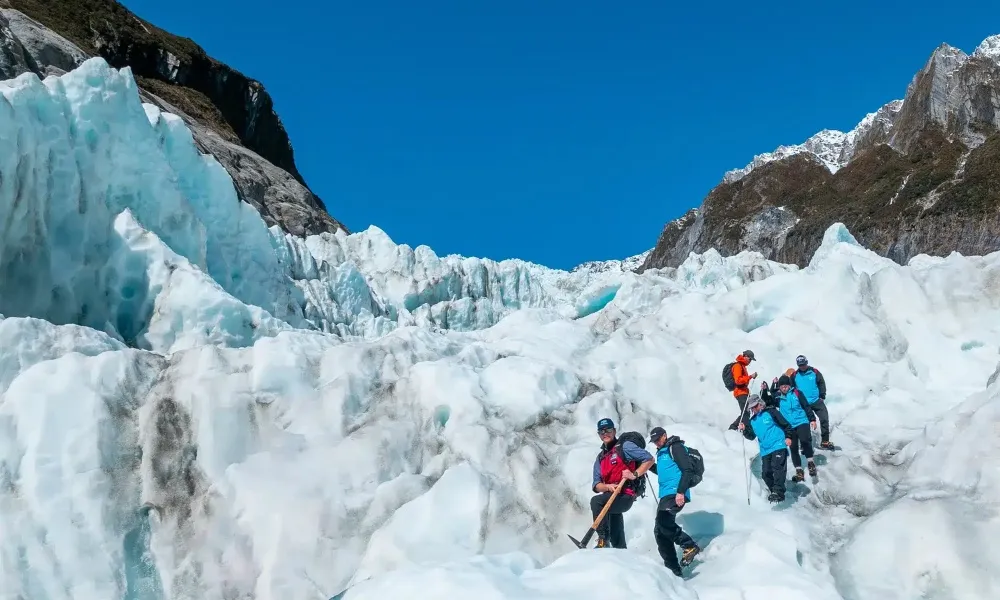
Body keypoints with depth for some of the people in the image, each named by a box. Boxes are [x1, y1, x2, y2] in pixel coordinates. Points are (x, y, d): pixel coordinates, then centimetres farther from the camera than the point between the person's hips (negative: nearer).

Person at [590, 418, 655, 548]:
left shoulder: (624, 446, 1)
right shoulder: (600, 458, 20)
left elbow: (649, 459, -5)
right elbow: (596, 485, 12)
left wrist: (635, 475, -17)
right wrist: (607, 487, -11)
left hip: (626, 495, -7)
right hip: (612, 497, 7)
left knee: (596, 501, -29)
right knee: (617, 540, 11)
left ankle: (603, 541, -25)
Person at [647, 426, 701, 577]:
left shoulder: (675, 447, -5)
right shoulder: (661, 452, 22)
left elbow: (687, 469, -14)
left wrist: (681, 491, -22)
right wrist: (650, 466, 21)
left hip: (676, 494, -10)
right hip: (666, 495, 10)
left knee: (663, 521, -27)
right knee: (659, 531, 4)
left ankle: (690, 546, -15)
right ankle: (672, 567, 7)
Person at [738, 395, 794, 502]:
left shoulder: (770, 412, -1)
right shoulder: (751, 420, 15)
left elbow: (785, 424, 1)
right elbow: (752, 436, 20)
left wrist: (788, 437, -8)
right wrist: (744, 430, 2)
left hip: (779, 446, -6)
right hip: (765, 451, 6)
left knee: (777, 468, -20)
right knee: (766, 473, 1)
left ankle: (778, 492, -25)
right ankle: (773, 490, 18)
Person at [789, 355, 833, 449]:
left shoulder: (814, 372, -4)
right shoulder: (794, 375, -3)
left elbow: (821, 383, 3)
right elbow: (791, 388, 6)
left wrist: (822, 396, -3)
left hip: (816, 401, 0)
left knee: (824, 419, -5)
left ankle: (825, 441, 7)